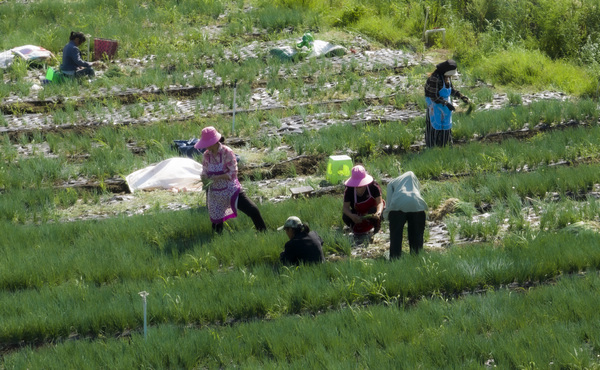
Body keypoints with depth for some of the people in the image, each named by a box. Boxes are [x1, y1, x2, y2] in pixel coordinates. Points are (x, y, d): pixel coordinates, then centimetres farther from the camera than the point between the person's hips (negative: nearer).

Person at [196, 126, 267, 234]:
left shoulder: (227, 152, -14)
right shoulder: (206, 155, 0)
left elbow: (233, 173, -16)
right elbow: (205, 172, 10)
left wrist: (217, 177, -26)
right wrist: (204, 178, -14)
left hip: (231, 191, -4)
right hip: (215, 195, 4)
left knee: (253, 211, -13)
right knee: (216, 225, 7)